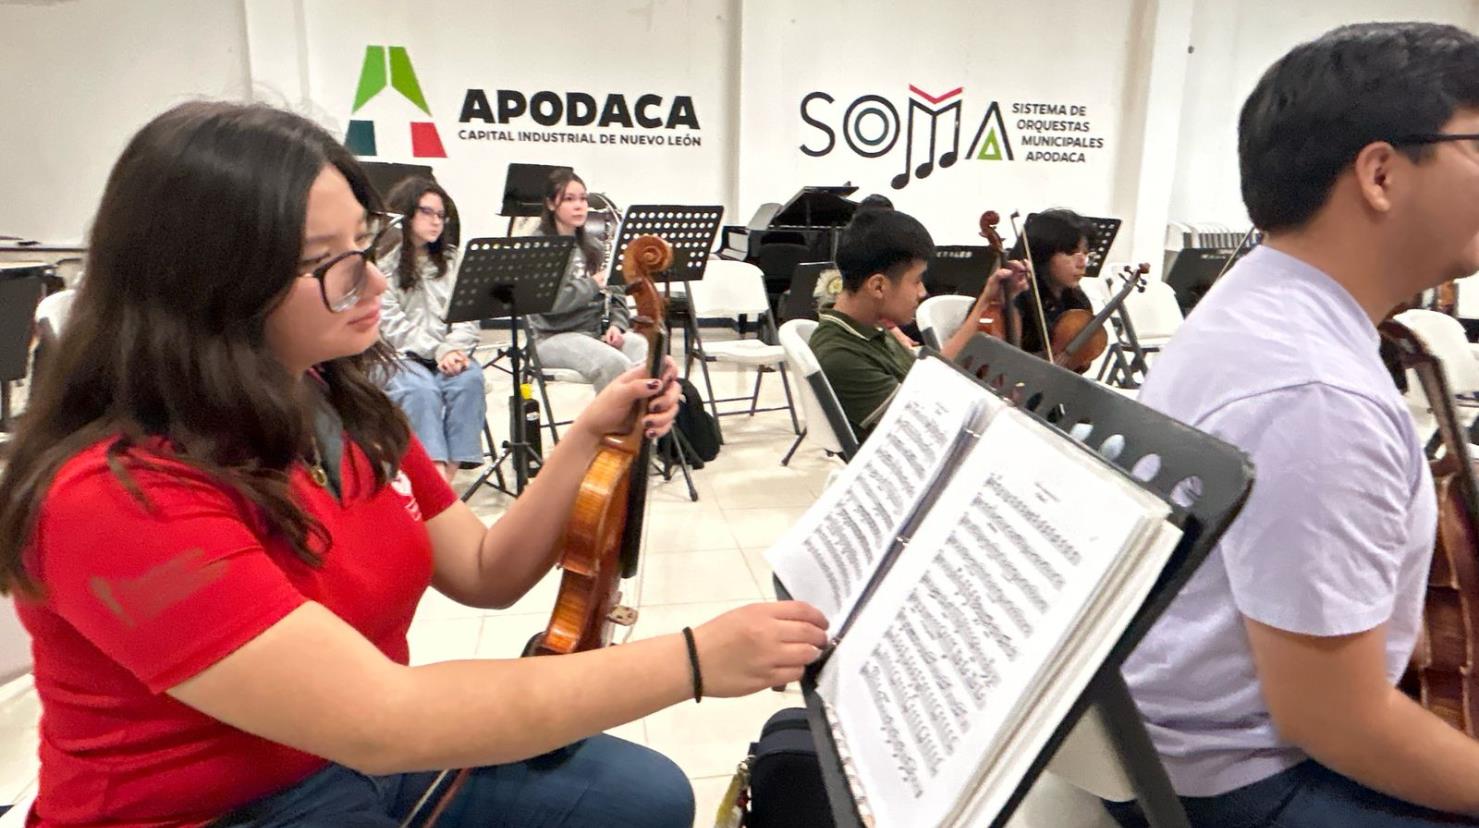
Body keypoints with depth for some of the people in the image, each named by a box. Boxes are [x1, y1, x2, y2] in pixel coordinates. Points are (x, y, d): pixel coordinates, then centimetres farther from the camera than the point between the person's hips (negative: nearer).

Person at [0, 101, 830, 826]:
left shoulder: (347, 408, -3)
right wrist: (693, 661, -35)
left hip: (367, 754, 7)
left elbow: (486, 573, 1)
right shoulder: (118, 497, -28)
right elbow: (384, 722, -35)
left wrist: (590, 437, -13)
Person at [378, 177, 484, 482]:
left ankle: (450, 472, -29)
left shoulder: (452, 259, 17)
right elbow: (392, 324, -8)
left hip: (449, 356, 3)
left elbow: (467, 314, 7)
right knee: (421, 389, -34)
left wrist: (455, 348, -13)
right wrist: (436, 351, -18)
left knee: (469, 379, -29)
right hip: (398, 356, -3)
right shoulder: (383, 263, 1)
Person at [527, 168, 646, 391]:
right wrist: (592, 284, -13)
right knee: (615, 363, -33)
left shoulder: (593, 247, 18)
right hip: (555, 337, -5)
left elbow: (614, 292, 16)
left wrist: (617, 324, -4)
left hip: (598, 332, 6)